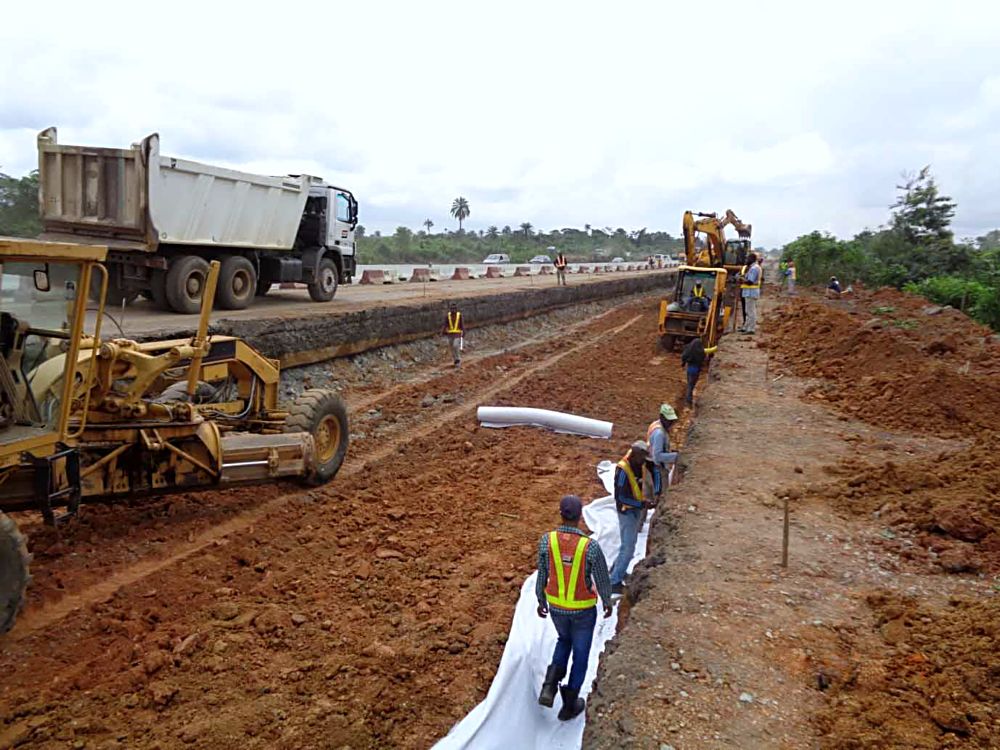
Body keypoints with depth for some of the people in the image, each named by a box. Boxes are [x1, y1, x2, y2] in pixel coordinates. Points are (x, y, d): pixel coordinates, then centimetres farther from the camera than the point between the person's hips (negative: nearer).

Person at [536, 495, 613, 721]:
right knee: (580, 653, 21)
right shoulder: (591, 546, -30)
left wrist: (541, 601, 10)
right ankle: (569, 705, 36)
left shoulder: (546, 540, -23)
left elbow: (542, 576, -8)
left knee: (564, 639, 33)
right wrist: (607, 603, 7)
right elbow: (603, 580, -15)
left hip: (556, 605, 3)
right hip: (583, 608, -2)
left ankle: (549, 687, 17)